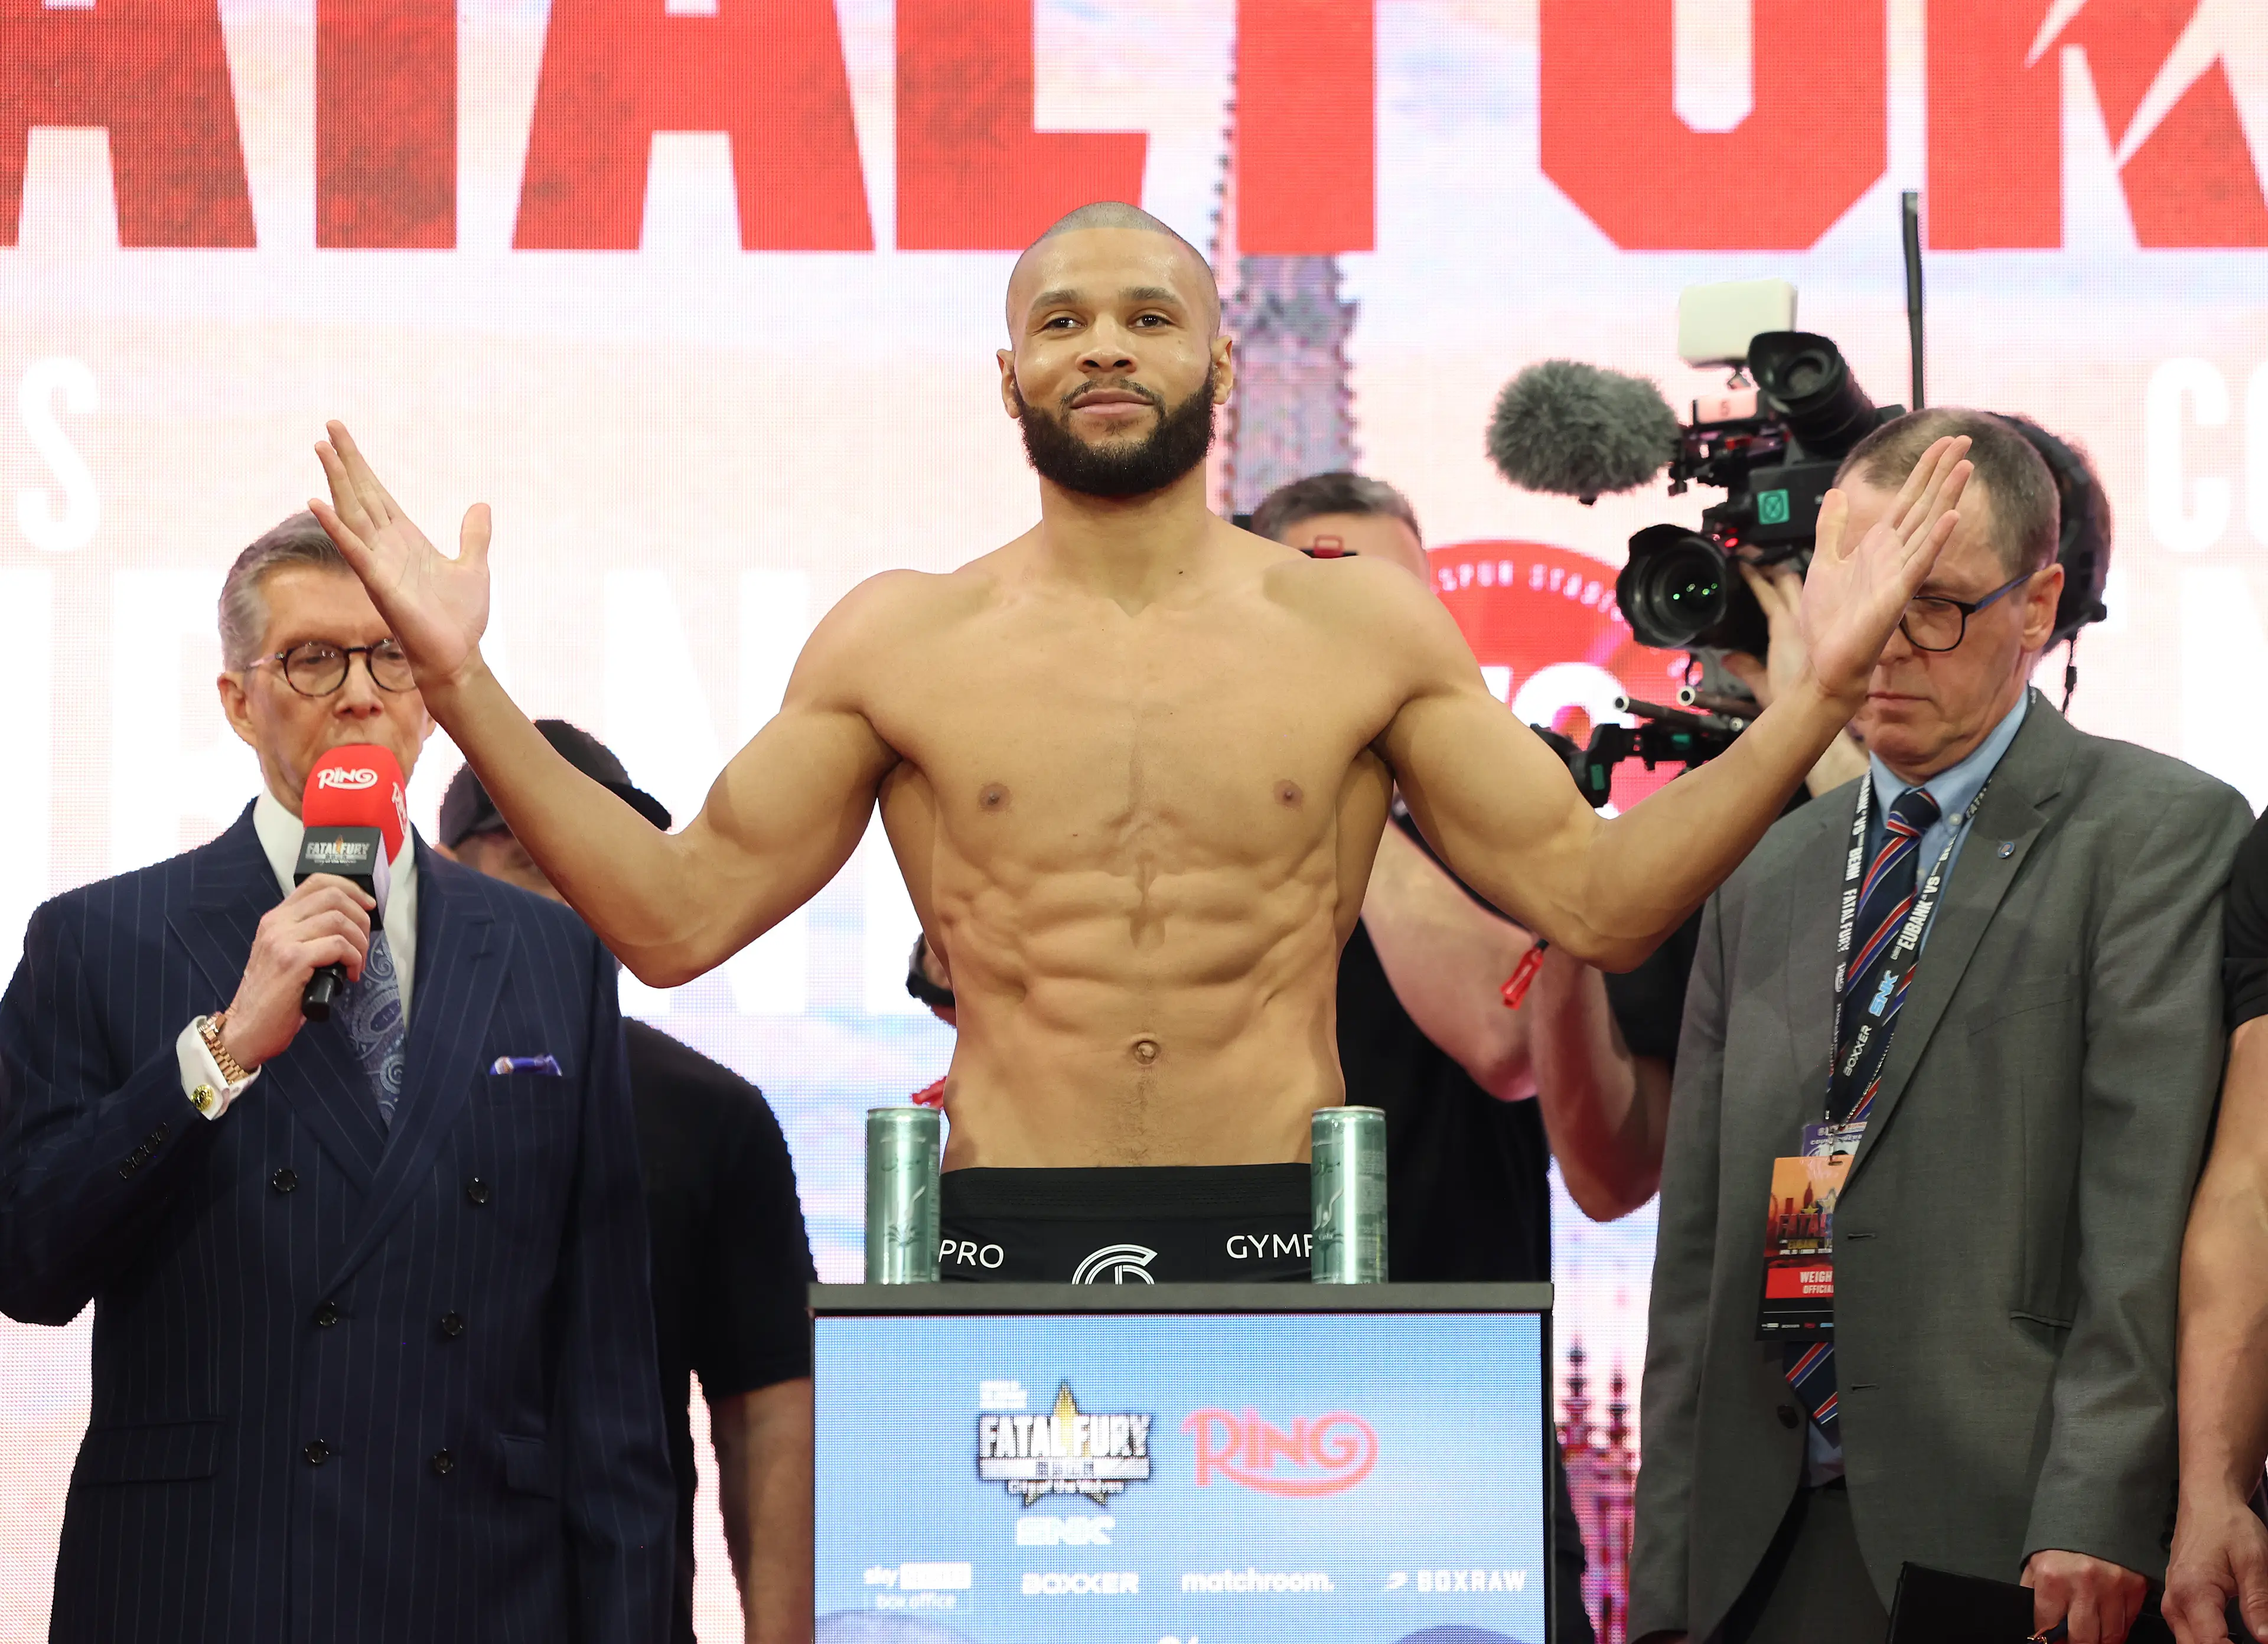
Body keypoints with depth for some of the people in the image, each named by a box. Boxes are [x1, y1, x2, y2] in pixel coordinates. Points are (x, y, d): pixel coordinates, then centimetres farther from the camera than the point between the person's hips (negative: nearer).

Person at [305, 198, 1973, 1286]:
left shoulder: (1362, 625, 7)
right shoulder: (898, 641, 7)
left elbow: (1599, 896, 7)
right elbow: (673, 916, 7)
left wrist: (1818, 696, -4)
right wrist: (462, 683, -1)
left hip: (1286, 1251, 0)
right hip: (1007, 1251, 0)